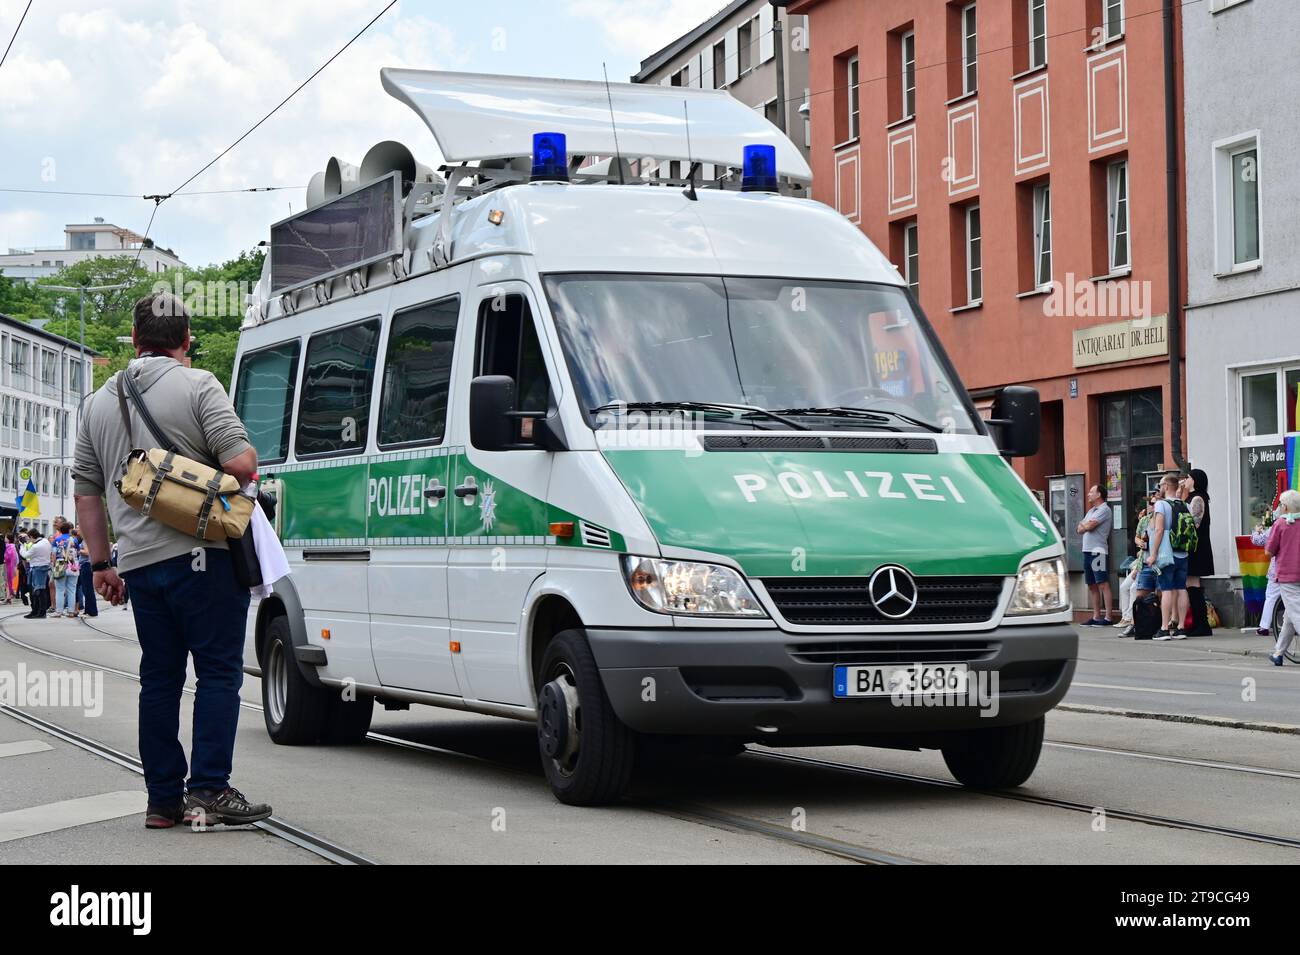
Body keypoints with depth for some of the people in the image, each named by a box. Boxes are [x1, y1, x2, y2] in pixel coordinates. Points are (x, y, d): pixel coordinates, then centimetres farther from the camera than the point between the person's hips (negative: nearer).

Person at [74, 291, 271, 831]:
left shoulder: (101, 401, 15)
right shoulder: (198, 386, -5)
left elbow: (86, 490, 17)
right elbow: (241, 464, -16)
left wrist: (101, 563, 22)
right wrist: (248, 466, 8)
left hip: (139, 562, 6)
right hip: (201, 556, -6)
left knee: (159, 678, 10)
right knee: (218, 671, -1)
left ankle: (164, 799, 11)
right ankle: (209, 791, -7)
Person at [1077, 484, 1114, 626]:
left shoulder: (1104, 509, -7)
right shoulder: (1091, 510, 22)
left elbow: (1089, 526, -17)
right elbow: (1080, 530, 15)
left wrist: (1082, 524, 4)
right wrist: (1085, 525, -6)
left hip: (1098, 551, -9)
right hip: (1087, 550, 9)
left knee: (1103, 584, -10)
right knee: (1092, 586, 10)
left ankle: (1107, 617, -12)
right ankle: (1096, 616, 14)